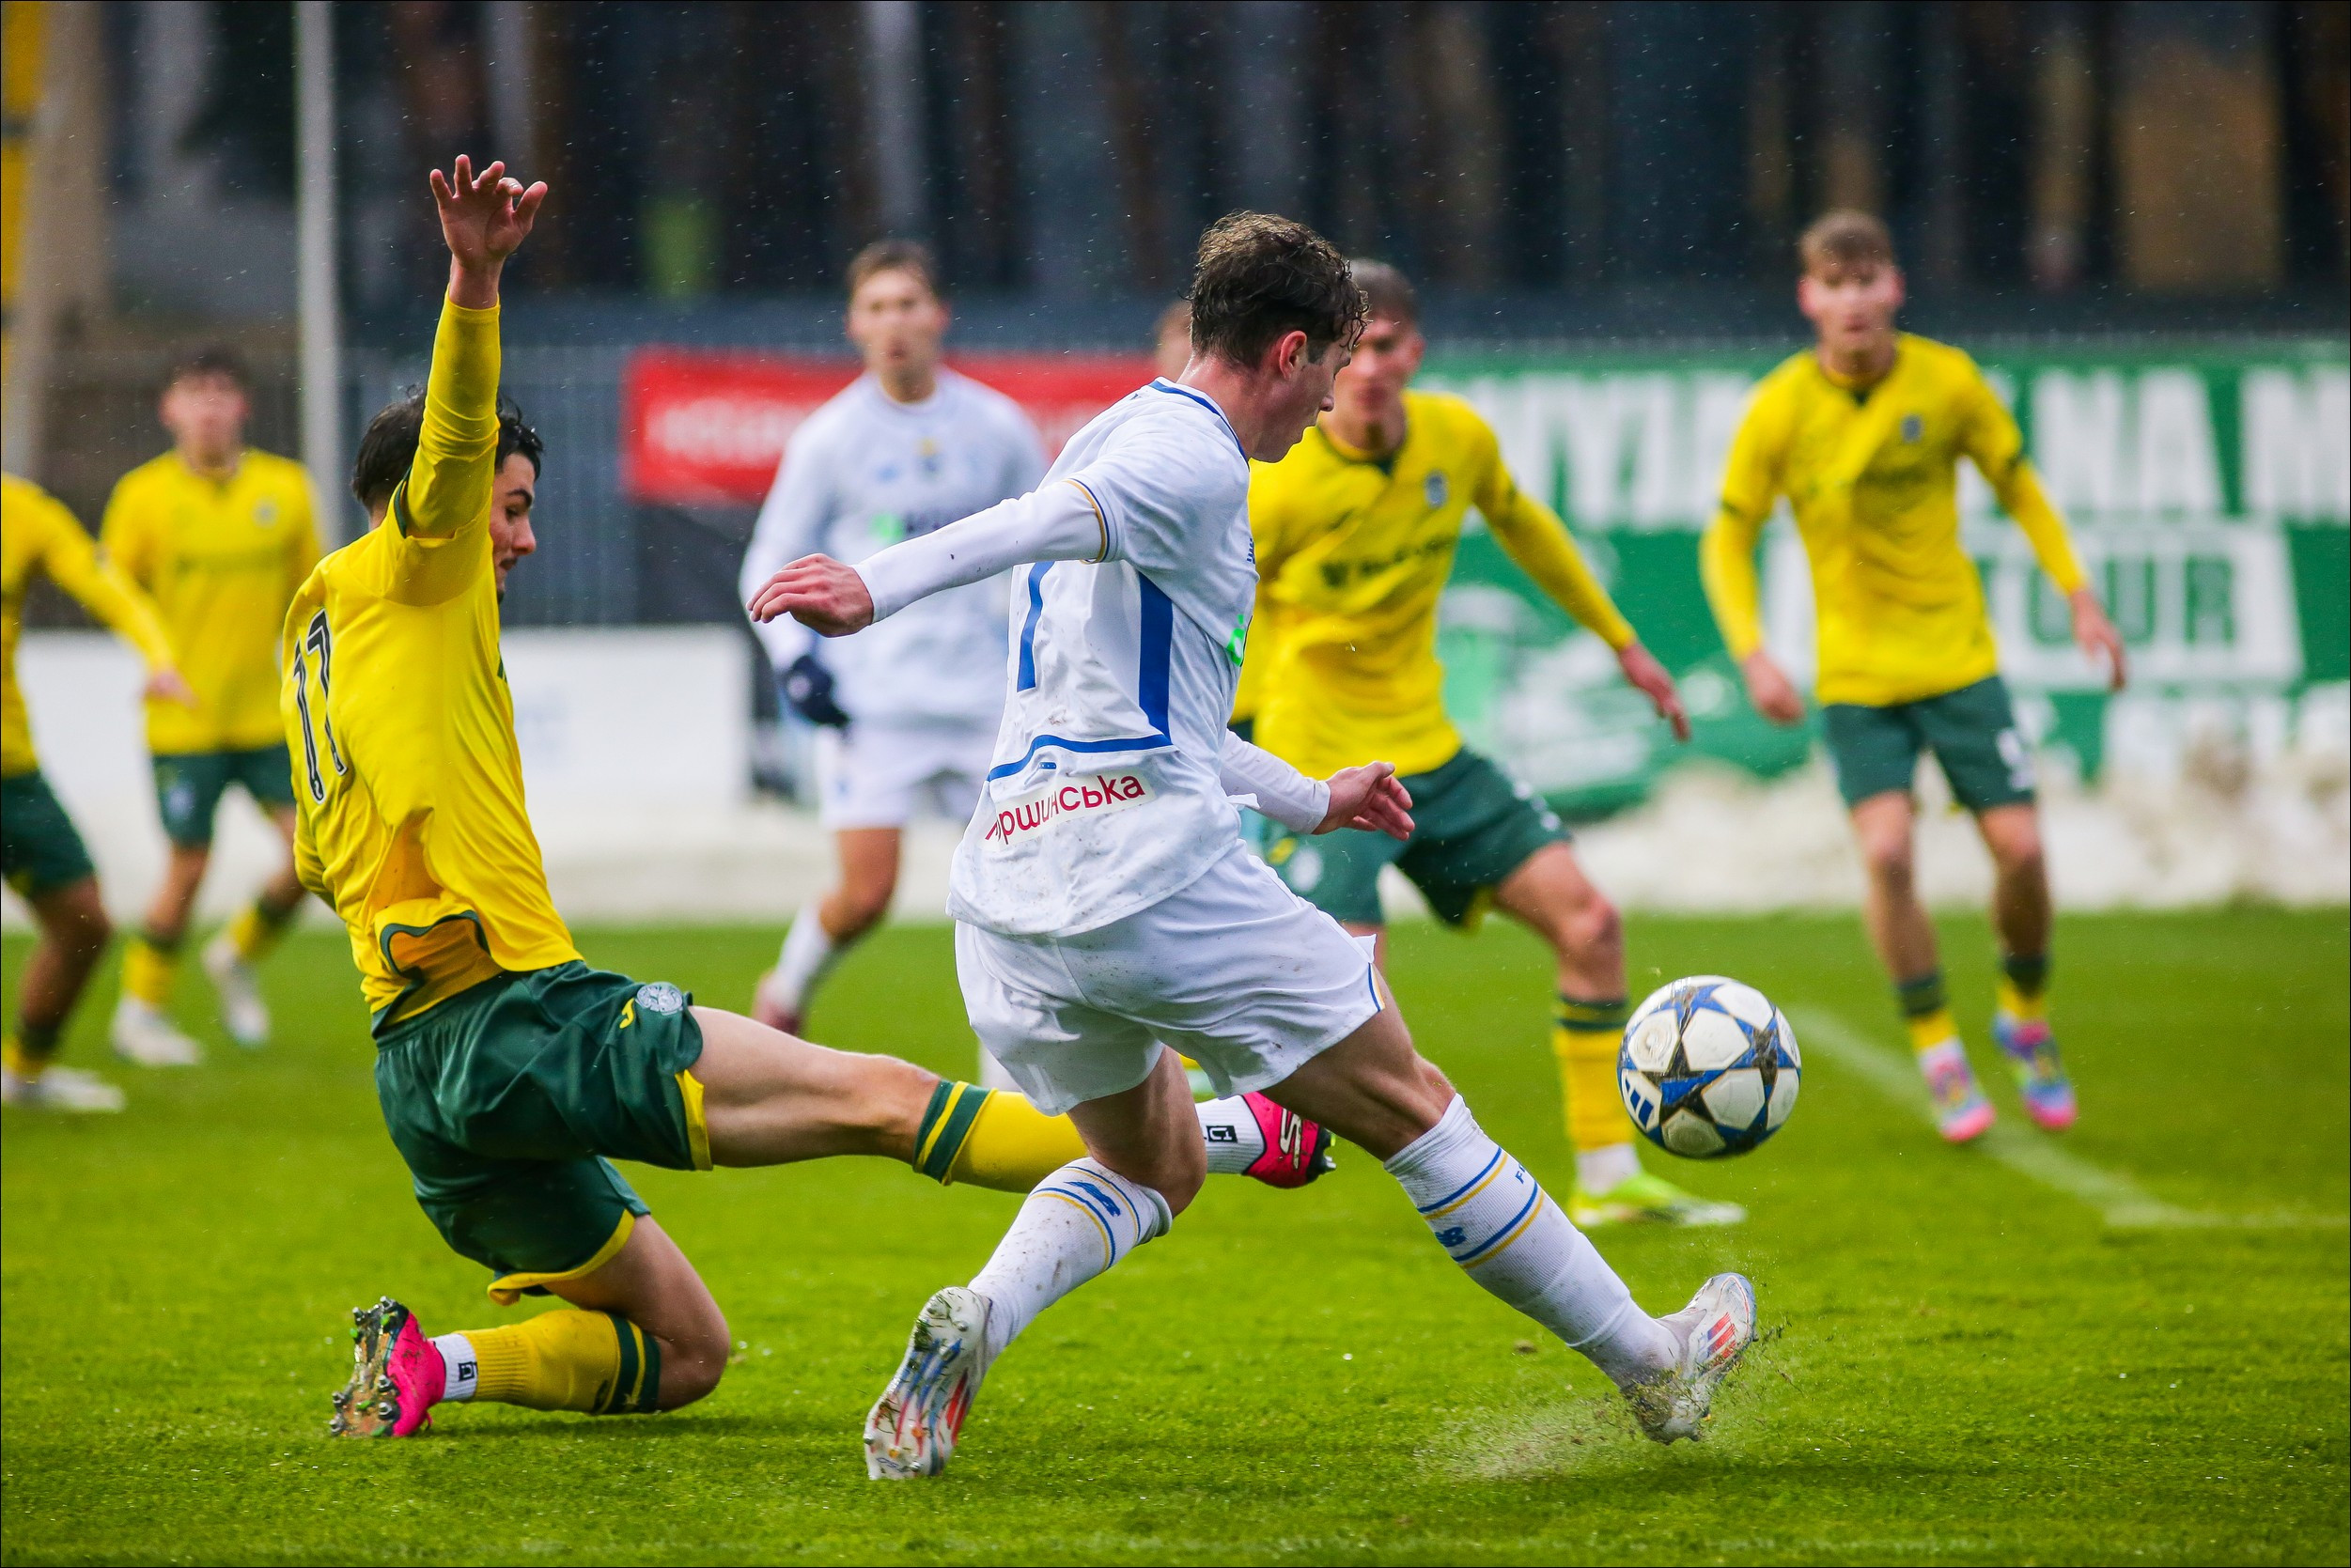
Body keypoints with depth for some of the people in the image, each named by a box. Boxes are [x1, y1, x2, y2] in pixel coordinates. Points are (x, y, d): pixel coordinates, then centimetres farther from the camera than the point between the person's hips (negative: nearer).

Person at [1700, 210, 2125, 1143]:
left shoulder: (1947, 382, -7)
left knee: (2019, 847, -4)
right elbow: (1727, 541, -2)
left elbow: (2017, 485, 9)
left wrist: (2078, 597, 3)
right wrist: (1753, 656, -15)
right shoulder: (1780, 410, -11)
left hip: (1959, 656, 1)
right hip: (1856, 671, -1)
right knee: (1886, 850, -19)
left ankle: (2025, 1015, 24)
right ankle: (1937, 1050, -1)